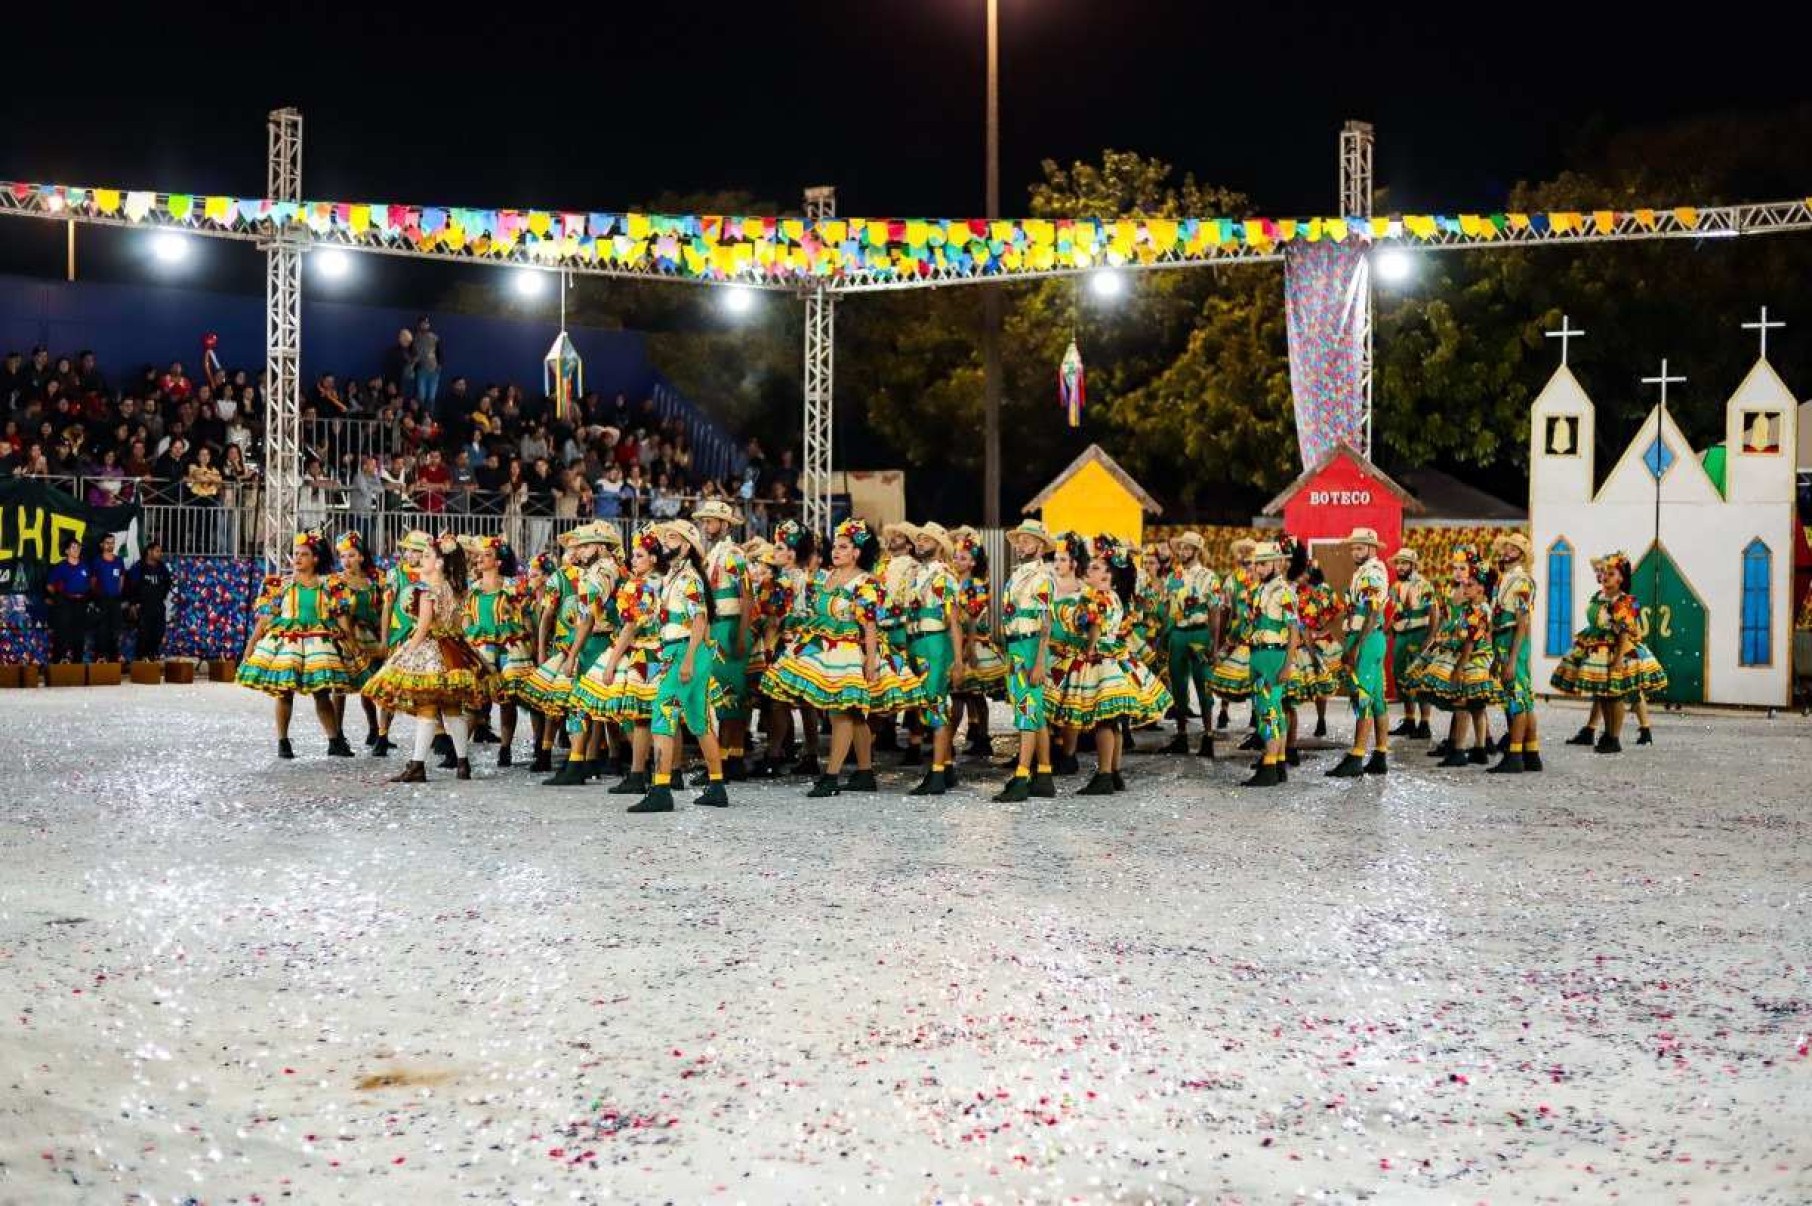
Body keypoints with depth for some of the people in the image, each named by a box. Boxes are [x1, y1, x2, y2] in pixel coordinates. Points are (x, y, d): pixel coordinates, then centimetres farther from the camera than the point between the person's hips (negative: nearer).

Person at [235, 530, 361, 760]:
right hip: (285, 642, 0)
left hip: (319, 644, 0)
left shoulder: (329, 586, 5)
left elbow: (342, 618, 3)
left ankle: (335, 742, 7)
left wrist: (354, 647, -1)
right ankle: (283, 742, 10)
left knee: (322, 693, 0)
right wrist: (250, 646, 1)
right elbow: (264, 619, 4)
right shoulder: (279, 585, 5)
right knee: (284, 692, 0)